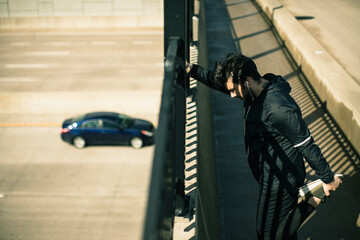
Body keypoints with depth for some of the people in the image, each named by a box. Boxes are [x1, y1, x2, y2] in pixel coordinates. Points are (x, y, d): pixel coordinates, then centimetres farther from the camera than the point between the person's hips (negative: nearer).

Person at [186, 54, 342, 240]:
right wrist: (191, 70, -3)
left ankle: (310, 203, 8)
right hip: (271, 177, 9)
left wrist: (328, 178, -14)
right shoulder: (254, 91, -4)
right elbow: (217, 82, 7)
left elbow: (306, 145, -23)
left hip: (281, 182, -9)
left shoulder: (279, 109, -31)